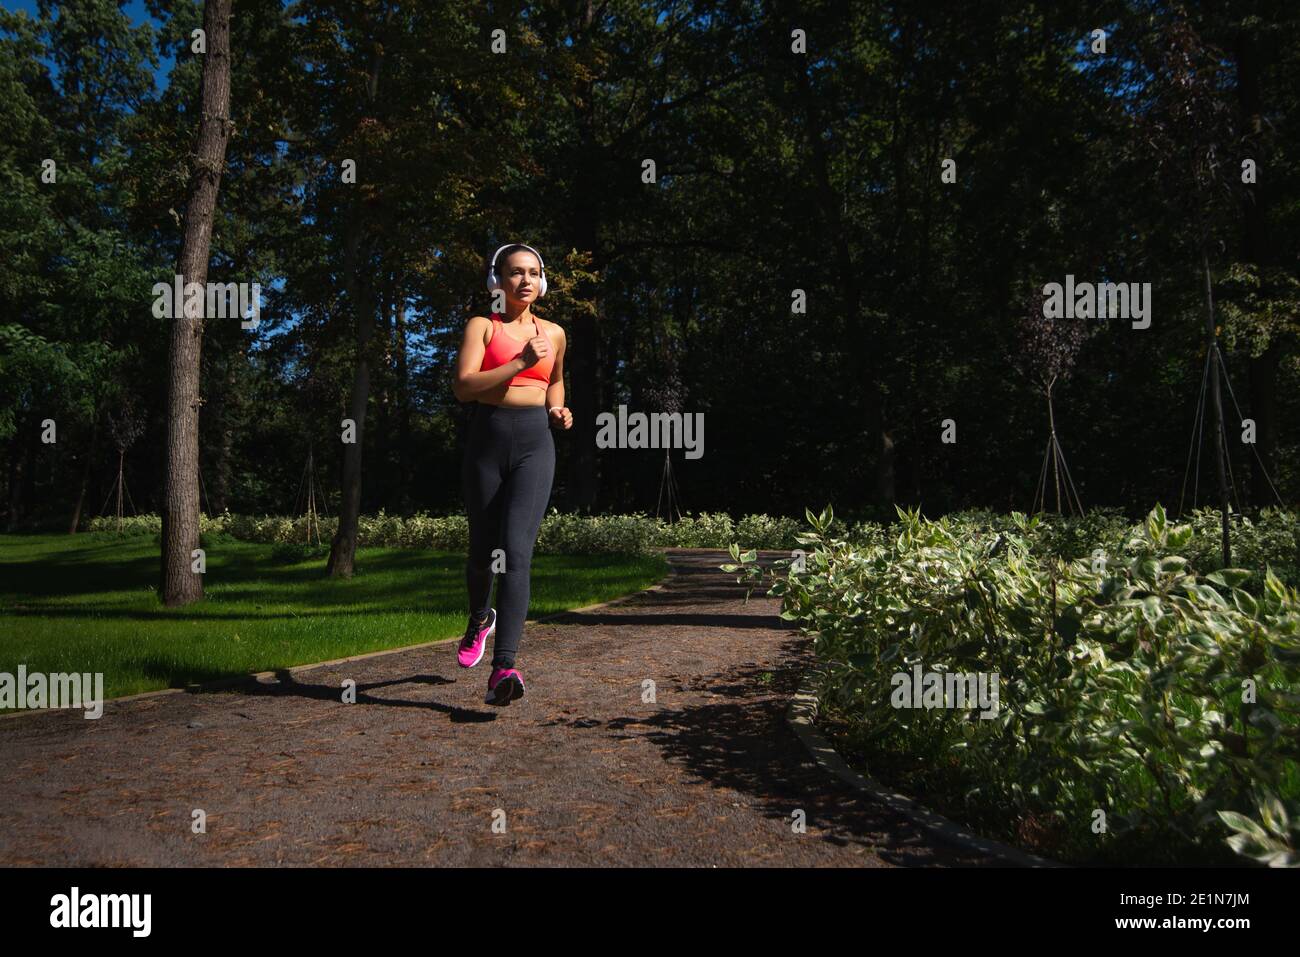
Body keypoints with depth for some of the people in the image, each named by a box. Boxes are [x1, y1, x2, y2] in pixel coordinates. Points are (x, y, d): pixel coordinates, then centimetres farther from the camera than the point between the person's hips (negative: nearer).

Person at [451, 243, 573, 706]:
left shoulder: (554, 334, 13)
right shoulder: (481, 326, 3)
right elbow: (464, 386, -11)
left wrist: (558, 411, 11)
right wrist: (520, 362, -17)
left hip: (534, 445, 0)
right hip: (487, 441, 0)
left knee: (516, 551, -17)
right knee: (482, 550, 12)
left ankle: (503, 668, -22)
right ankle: (480, 618, 45)